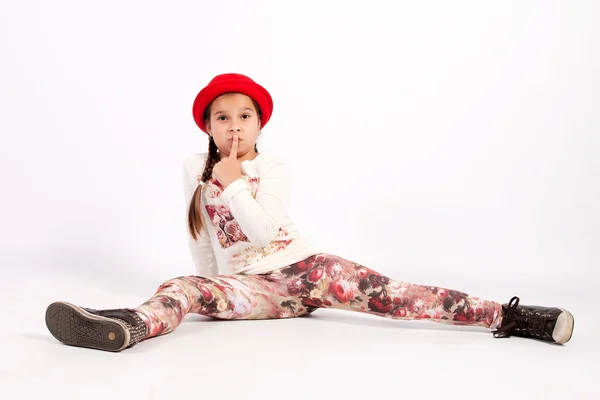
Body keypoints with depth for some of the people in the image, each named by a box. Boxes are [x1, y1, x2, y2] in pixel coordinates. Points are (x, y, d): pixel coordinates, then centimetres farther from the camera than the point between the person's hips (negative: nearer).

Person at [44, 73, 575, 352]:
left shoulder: (274, 169, 2)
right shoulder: (195, 170, 7)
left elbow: (262, 230, -13)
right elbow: (199, 234, 15)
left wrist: (234, 183, -16)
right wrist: (208, 286, 17)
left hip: (300, 268, -1)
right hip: (246, 285, 2)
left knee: (376, 291, -21)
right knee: (185, 290, -27)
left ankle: (508, 316, -29)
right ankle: (126, 328, -61)